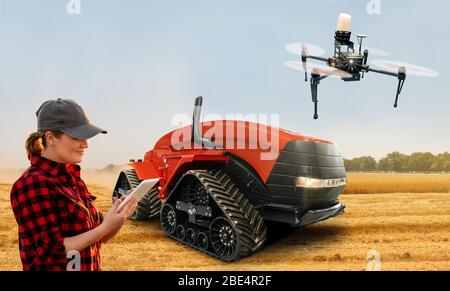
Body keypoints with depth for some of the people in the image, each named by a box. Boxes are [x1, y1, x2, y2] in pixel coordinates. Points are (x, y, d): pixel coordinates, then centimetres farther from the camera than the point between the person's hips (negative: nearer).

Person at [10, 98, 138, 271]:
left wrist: (120, 216, -13)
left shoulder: (70, 177, 3)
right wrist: (105, 227, -27)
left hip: (89, 266, 8)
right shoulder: (34, 184, -21)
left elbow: (100, 236, 5)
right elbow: (51, 251, -22)